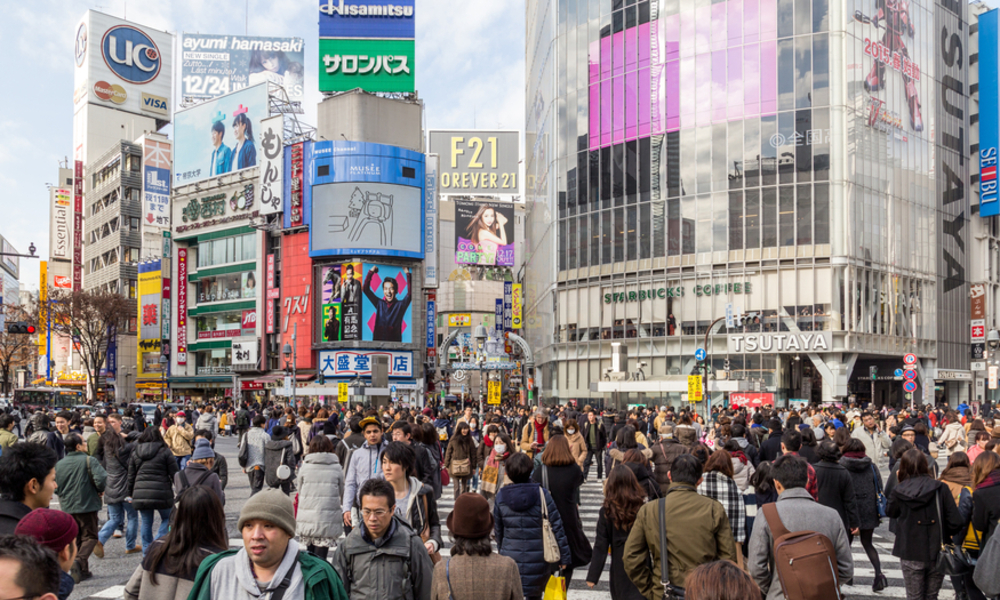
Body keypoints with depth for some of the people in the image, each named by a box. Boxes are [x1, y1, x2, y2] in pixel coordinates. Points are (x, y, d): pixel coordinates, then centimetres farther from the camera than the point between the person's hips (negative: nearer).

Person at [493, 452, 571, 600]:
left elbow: (498, 531, 5)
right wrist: (564, 557, -2)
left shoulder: (501, 496, -5)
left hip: (510, 560, 1)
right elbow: (557, 528, -9)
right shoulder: (541, 494, -11)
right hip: (538, 562, -1)